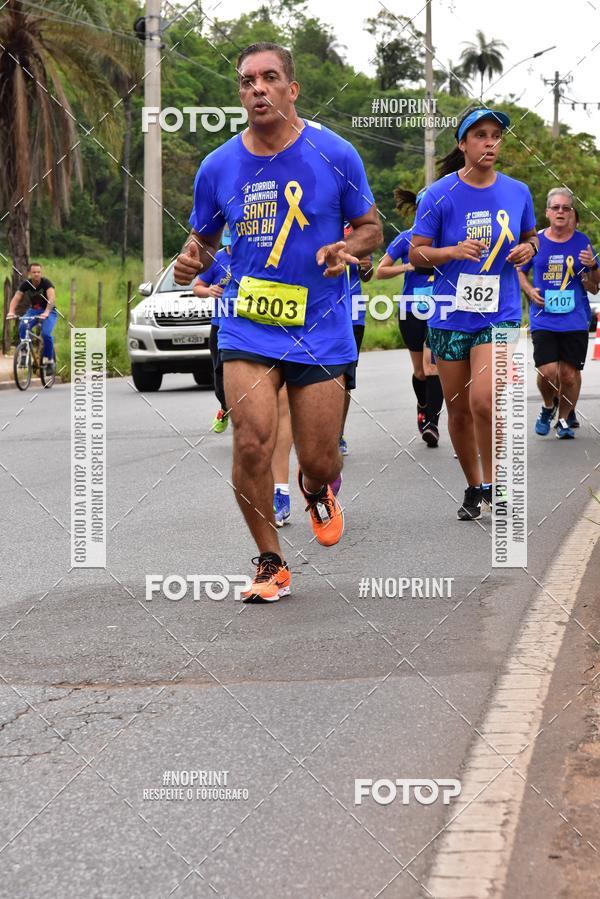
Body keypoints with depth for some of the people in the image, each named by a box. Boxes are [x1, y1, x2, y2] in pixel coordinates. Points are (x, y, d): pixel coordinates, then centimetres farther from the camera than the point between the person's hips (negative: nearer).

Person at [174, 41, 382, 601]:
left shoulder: (334, 155, -5)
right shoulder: (218, 166, 1)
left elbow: (371, 227, 6)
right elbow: (202, 237, 15)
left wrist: (348, 249, -16)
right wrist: (191, 260, -8)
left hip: (321, 329, -1)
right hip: (246, 326, 1)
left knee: (319, 459, 2)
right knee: (252, 443, -16)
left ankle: (317, 490, 43)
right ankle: (270, 563, 3)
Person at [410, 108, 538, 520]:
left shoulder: (518, 192, 3)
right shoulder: (440, 195, -4)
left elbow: (529, 238, 20)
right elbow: (417, 253, -2)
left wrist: (527, 249, -3)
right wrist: (454, 251, -19)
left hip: (500, 314, 0)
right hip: (451, 316, 0)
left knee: (483, 399, -20)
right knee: (459, 410, 8)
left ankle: (492, 483, -2)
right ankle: (474, 488, 28)